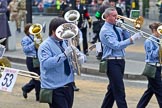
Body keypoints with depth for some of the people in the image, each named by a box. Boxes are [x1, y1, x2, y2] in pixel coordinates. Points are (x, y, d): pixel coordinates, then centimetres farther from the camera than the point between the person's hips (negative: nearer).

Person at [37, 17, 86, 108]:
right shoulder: (45, 46, -8)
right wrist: (64, 55, -27)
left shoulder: (66, 43, 12)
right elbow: (46, 64, -23)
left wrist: (81, 56, -5)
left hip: (69, 86, 7)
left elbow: (80, 54, 21)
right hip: (55, 88, -7)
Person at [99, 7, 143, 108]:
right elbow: (116, 46, -22)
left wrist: (123, 29, -3)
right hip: (112, 62, -8)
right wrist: (132, 39, -27)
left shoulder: (116, 28, 13)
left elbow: (127, 38, 12)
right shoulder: (105, 31, -12)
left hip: (120, 61, 8)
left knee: (113, 89, 15)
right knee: (119, 92, -11)